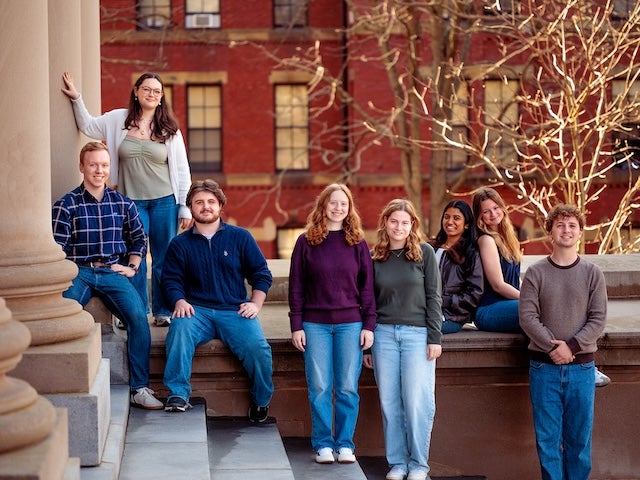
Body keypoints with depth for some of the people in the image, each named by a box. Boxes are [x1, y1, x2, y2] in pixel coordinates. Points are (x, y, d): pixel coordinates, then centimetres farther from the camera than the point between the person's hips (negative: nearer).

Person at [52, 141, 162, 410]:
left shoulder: (122, 203, 15)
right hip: (79, 272, -2)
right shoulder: (65, 205, 6)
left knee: (138, 317, -24)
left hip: (113, 271, 2)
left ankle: (140, 389, -18)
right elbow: (57, 247, 1)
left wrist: (132, 267, 10)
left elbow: (139, 238, 23)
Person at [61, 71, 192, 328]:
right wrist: (77, 99, 7)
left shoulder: (169, 129, 2)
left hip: (164, 201, 0)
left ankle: (163, 312, 16)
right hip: (131, 201, 0)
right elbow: (88, 126, 19)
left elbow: (182, 171, 4)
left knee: (164, 259, 4)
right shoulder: (118, 120, 4)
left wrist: (185, 208, 0)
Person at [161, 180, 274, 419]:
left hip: (235, 311, 0)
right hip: (197, 310, 0)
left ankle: (261, 400, -1)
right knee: (179, 327, -35)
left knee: (257, 347, -27)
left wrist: (255, 303, -3)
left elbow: (261, 274, 12)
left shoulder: (240, 237, 12)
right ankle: (178, 395, -32)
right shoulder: (180, 243, 14)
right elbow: (171, 280, 8)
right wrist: (179, 301, -12)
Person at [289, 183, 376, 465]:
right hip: (315, 324, 0)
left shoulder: (357, 242, 6)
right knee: (319, 387, 1)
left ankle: (345, 443, 11)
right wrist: (296, 326, -1)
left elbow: (367, 286, 6)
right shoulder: (306, 242, 4)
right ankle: (322, 444, 9)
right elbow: (296, 286, 4)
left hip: (350, 323, 0)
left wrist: (369, 325, -1)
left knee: (347, 387, 2)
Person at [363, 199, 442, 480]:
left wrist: (435, 337, -5)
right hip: (383, 333, 3)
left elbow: (433, 296, 1)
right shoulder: (374, 257, 9)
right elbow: (369, 302, 12)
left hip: (417, 333, -2)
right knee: (389, 402, 3)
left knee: (416, 401, -4)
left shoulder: (424, 253, 2)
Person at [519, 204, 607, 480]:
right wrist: (552, 347, -16)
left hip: (581, 366, 1)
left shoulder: (592, 274, 4)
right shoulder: (536, 273, 3)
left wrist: (571, 347, -14)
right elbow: (527, 316, -5)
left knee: (579, 438, 5)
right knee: (547, 439, 2)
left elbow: (598, 319, -1)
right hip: (544, 366, 0)